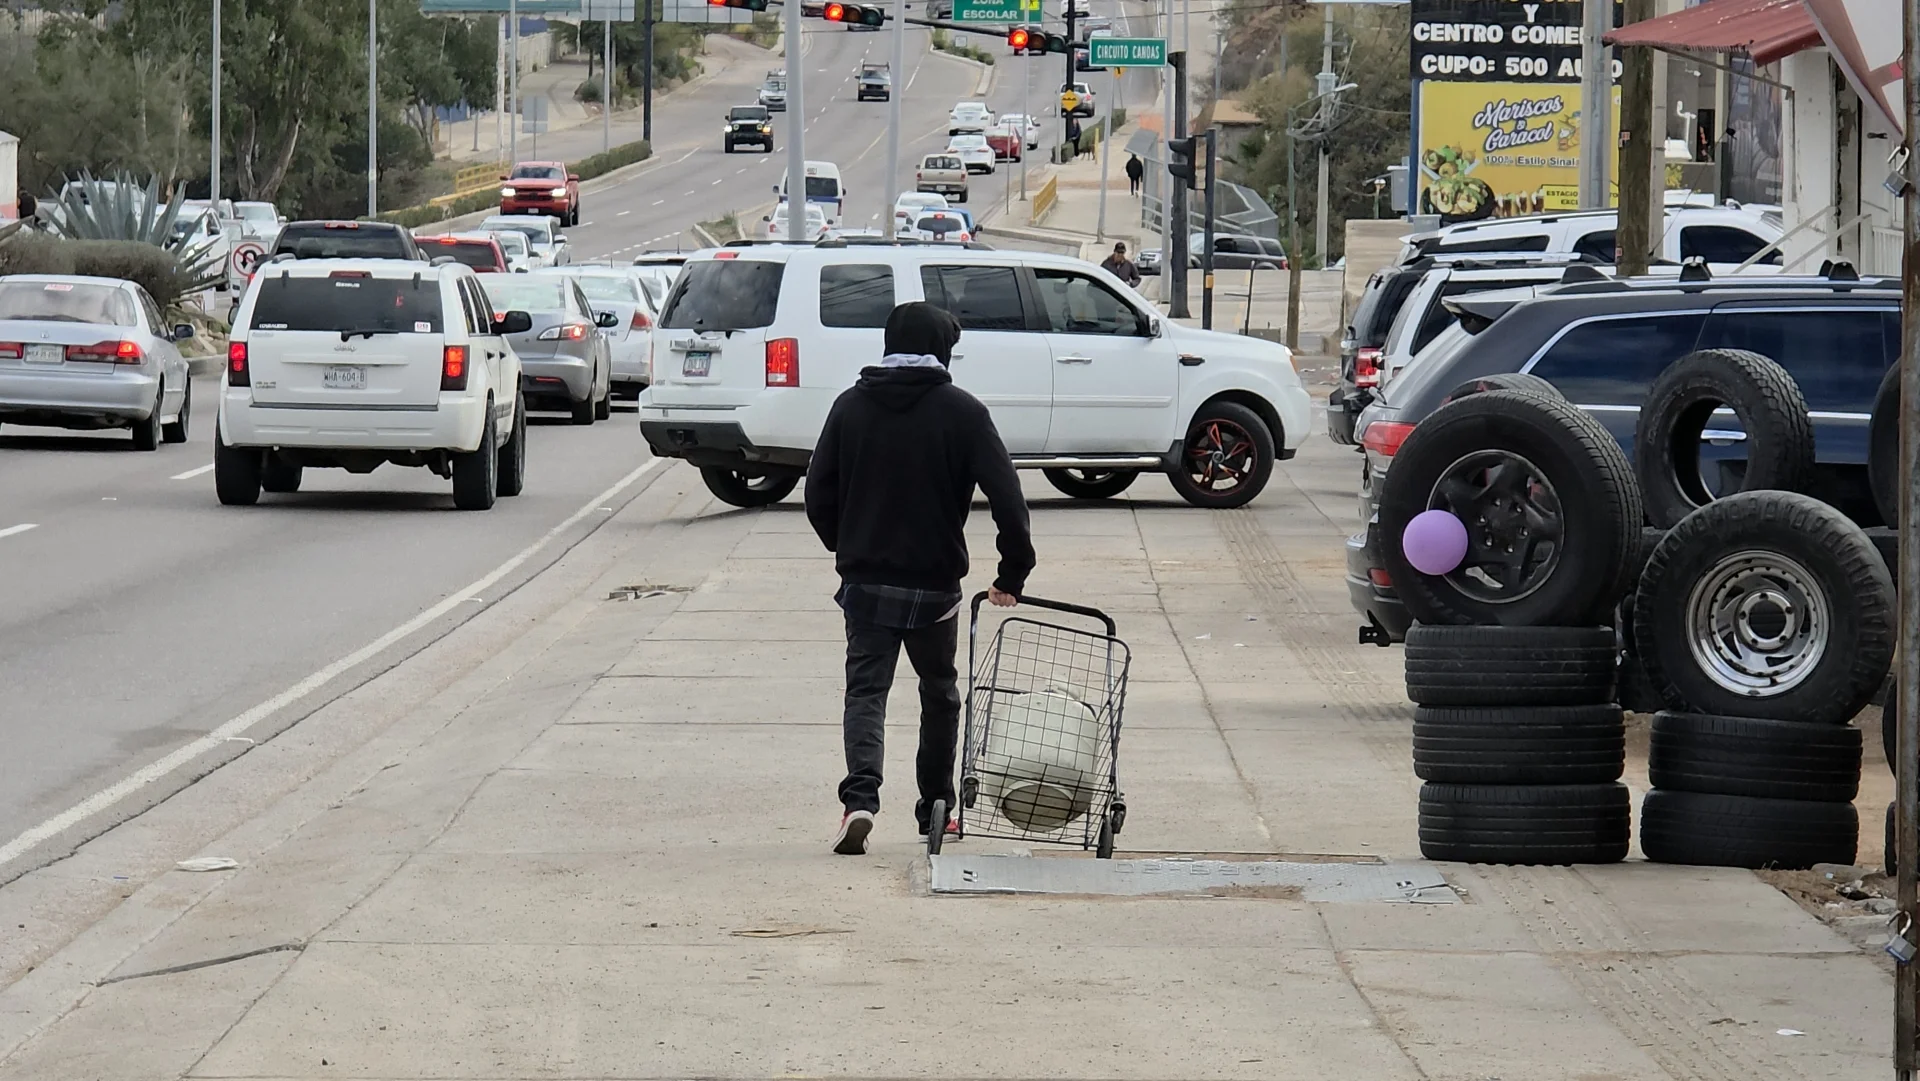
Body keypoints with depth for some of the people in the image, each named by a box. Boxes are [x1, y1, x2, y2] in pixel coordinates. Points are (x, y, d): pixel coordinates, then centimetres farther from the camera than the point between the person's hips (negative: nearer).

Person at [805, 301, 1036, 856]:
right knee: (940, 694, 17)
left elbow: (818, 494, 5)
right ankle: (935, 806, 23)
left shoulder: (851, 406, 2)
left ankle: (860, 798, -20)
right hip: (934, 583, -1)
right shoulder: (962, 411, -6)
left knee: (865, 691, 2)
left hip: (865, 581, 1)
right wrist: (1014, 573, -3)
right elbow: (1007, 497, -11)